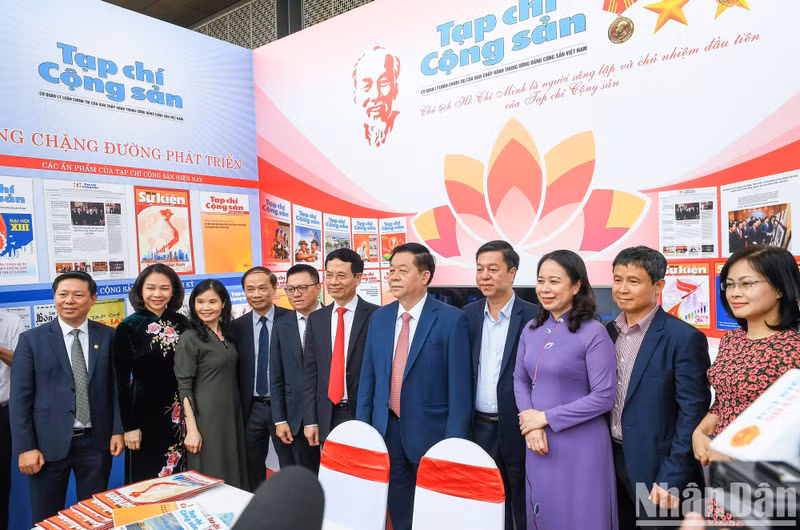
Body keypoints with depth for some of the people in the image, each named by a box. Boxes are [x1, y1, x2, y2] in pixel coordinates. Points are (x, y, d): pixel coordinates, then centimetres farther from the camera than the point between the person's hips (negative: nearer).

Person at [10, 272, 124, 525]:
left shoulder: (108, 336, 1)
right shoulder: (31, 339, -2)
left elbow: (117, 386, 3)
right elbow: (20, 397, -4)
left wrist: (118, 430, -3)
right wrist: (25, 447, -8)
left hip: (96, 441, 1)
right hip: (49, 443, 0)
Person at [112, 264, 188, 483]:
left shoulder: (181, 323, 3)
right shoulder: (127, 328, -8)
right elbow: (121, 381, -7)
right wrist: (129, 426, -9)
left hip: (180, 413, 4)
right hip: (146, 412, -3)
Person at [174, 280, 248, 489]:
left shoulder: (227, 334, 8)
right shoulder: (189, 339, -10)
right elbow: (184, 387, -13)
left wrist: (235, 414, 8)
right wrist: (191, 429, -17)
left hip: (231, 413, 6)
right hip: (206, 417, -6)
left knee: (233, 474, 14)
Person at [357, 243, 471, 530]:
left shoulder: (451, 319, -12)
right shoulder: (379, 317, 4)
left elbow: (459, 385, -12)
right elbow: (368, 375, 8)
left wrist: (455, 441, -12)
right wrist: (362, 426, 7)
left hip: (429, 430, -4)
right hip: (386, 428, 5)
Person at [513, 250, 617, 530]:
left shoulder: (593, 332, -14)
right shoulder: (531, 329, 3)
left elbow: (603, 397, -16)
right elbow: (520, 380, 8)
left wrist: (546, 417, -14)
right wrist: (531, 426, -8)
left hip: (579, 444, -5)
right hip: (539, 442, 5)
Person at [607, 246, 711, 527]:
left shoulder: (684, 338, -14)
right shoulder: (607, 332, 4)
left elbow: (693, 414, -15)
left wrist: (670, 480, -17)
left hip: (657, 469, -5)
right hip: (610, 461, 5)